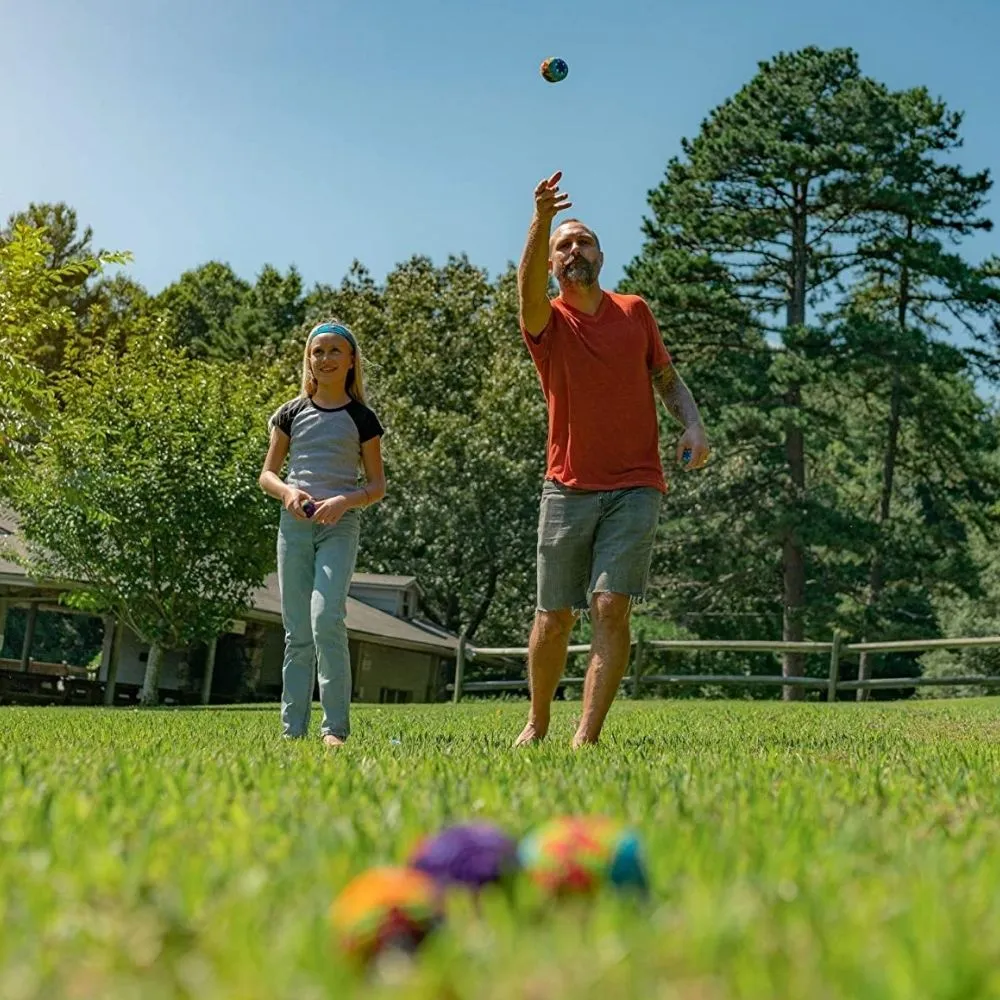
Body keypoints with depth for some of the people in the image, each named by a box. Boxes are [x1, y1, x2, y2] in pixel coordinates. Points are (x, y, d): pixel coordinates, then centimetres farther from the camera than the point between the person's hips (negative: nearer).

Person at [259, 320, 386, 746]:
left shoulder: (361, 418, 5)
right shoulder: (292, 413, 11)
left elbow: (377, 485, 6)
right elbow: (267, 474, 13)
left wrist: (345, 500, -13)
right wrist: (287, 491, -9)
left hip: (340, 525, -3)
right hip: (294, 524, 3)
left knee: (326, 621, -19)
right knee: (297, 633, 4)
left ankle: (336, 728, -12)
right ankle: (292, 730, 9)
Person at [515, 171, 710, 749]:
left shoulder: (635, 312, 10)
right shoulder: (547, 322, 2)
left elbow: (668, 379, 18)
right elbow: (529, 288, -22)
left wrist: (694, 425, -1)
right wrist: (541, 221, -39)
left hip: (636, 487, 0)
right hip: (568, 488, 0)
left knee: (611, 607, -13)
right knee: (554, 617, 6)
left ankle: (588, 737, -9)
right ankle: (537, 726, 27)